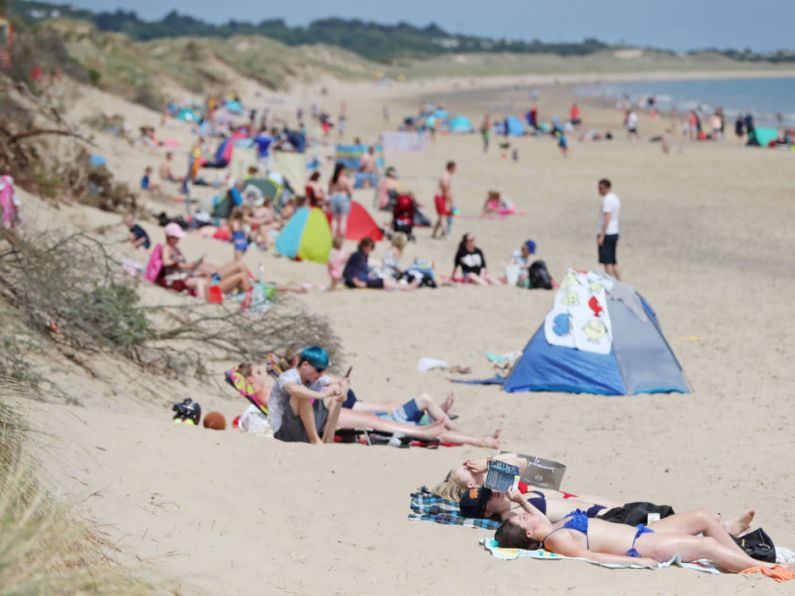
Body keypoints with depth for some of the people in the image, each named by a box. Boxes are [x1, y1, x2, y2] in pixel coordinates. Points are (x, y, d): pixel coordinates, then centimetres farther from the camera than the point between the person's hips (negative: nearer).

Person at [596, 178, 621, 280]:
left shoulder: (607, 200, -15)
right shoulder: (616, 198, 13)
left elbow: (607, 218, -20)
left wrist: (601, 235, -20)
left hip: (606, 233, -9)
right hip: (615, 232, 9)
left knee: (607, 262, -6)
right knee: (613, 261, 15)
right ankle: (619, 282, 16)